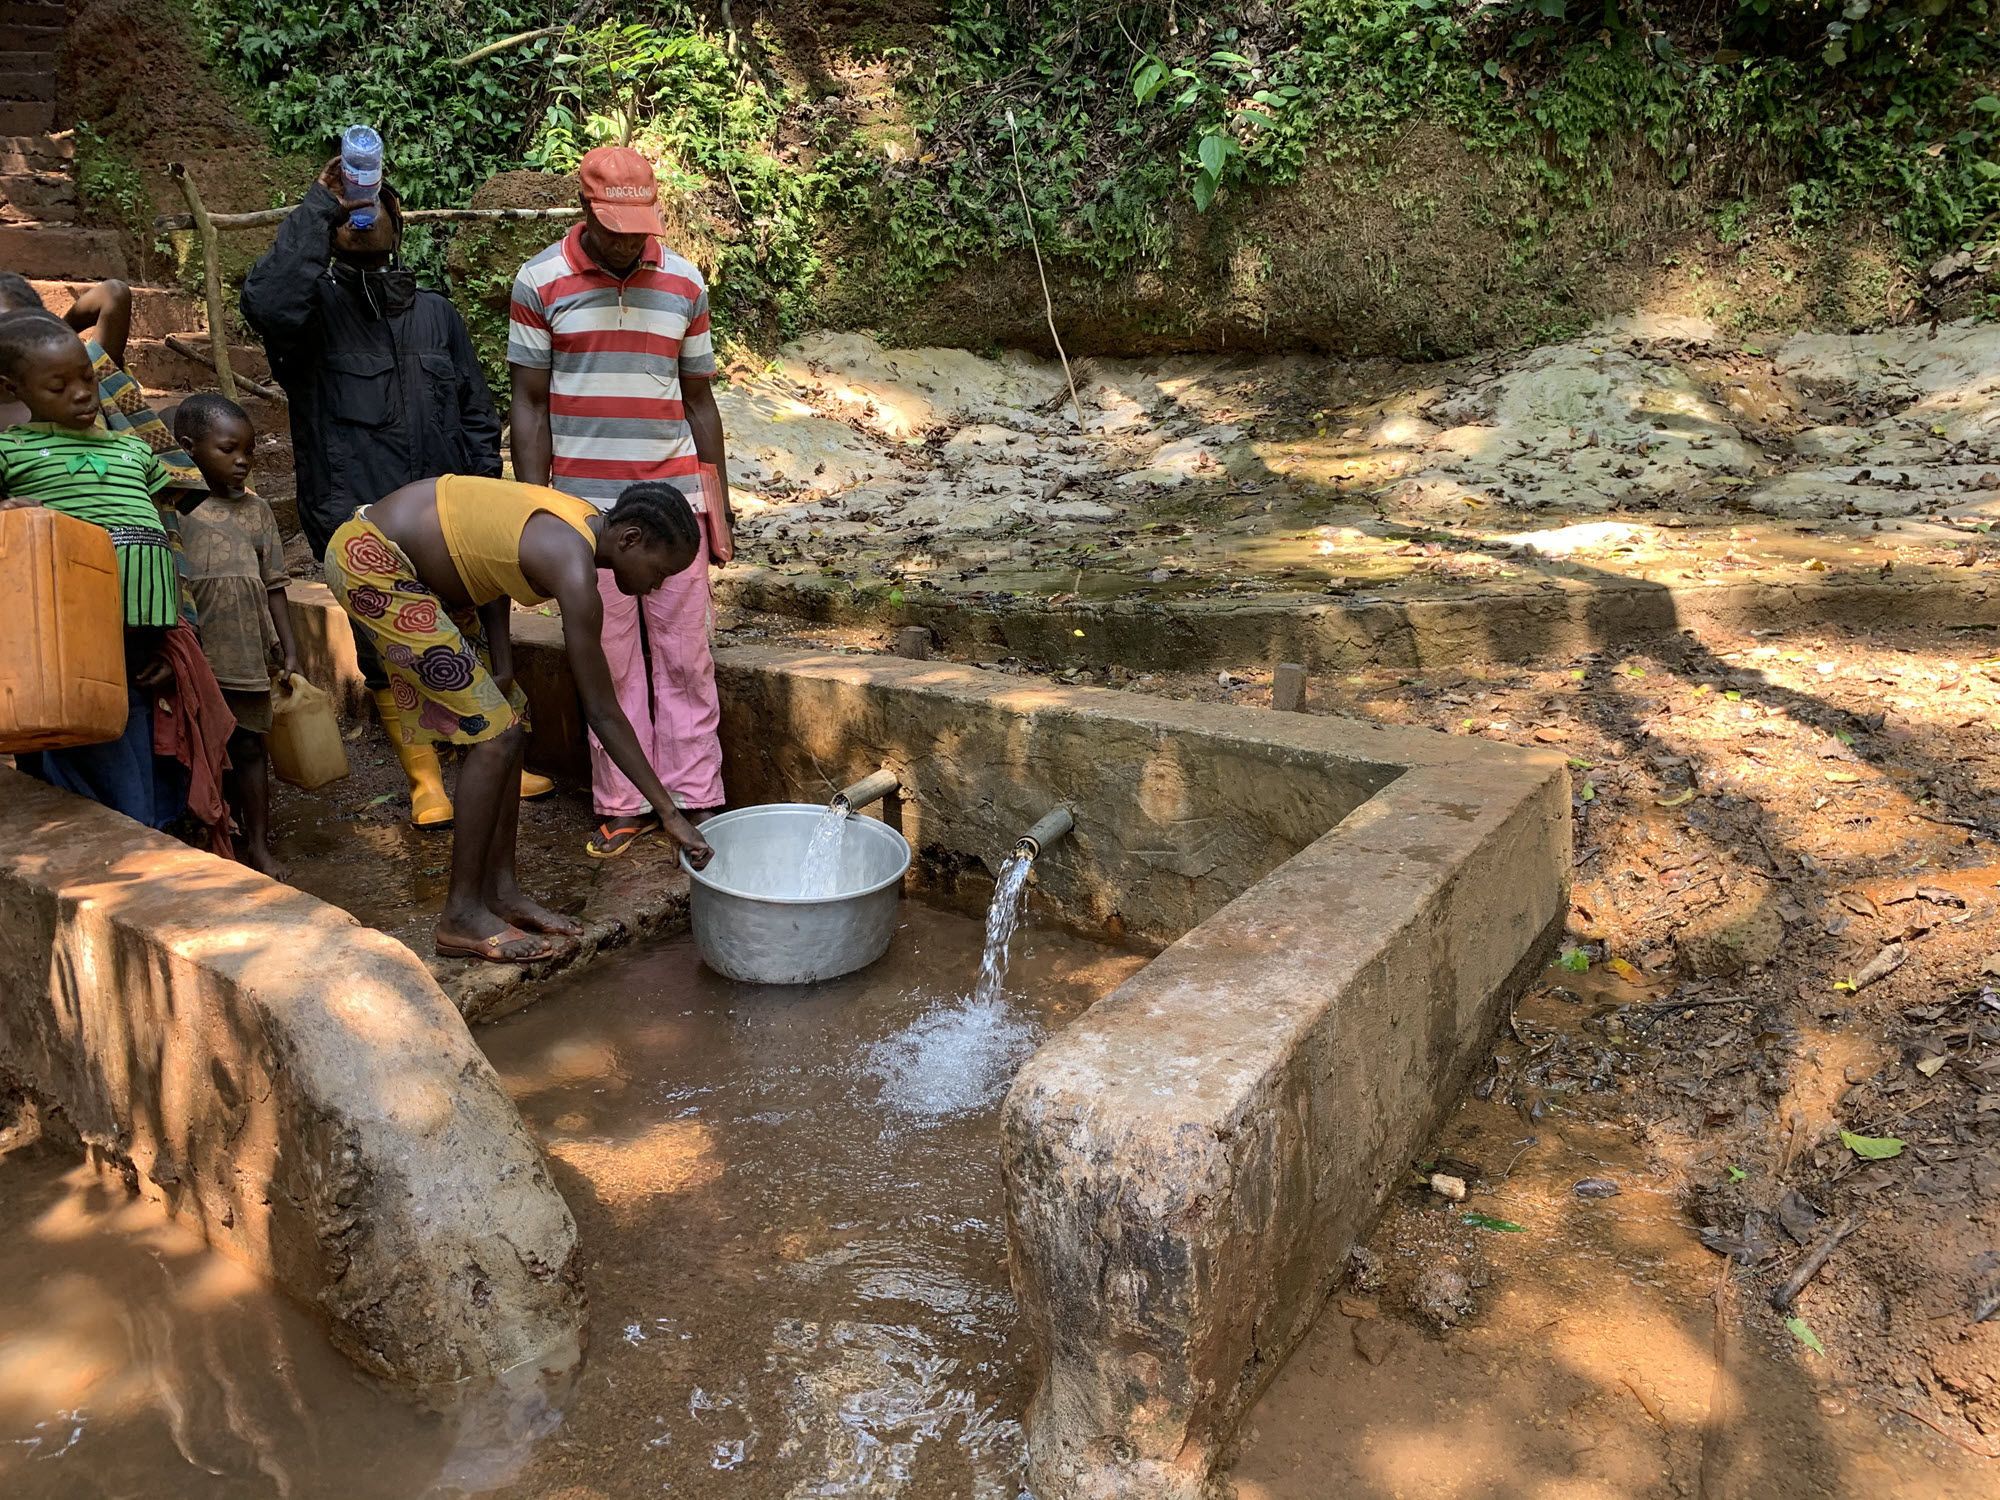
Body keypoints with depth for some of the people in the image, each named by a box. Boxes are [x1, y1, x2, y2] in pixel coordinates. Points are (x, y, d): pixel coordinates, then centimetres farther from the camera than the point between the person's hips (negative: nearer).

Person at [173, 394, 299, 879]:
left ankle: (258, 845, 17)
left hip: (246, 652, 2)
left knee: (248, 746, 8)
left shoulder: (254, 509, 6)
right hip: (195, 654, -2)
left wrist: (288, 649, 6)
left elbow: (273, 585, 8)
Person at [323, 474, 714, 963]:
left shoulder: (584, 522, -1)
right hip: (370, 561, -10)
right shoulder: (573, 567, -27)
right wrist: (671, 814, -19)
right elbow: (602, 712, -24)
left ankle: (499, 890, 16)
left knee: (511, 717, 8)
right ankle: (461, 916, -2)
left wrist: (501, 662, -4)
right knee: (495, 731, -12)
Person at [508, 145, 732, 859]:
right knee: (610, 659, 4)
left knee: (684, 655, 3)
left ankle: (695, 800, 12)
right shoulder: (541, 282, 0)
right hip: (587, 503, -1)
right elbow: (529, 403, 1)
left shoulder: (684, 283, 6)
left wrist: (720, 503, 9)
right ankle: (624, 804, 14)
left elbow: (699, 399, 12)